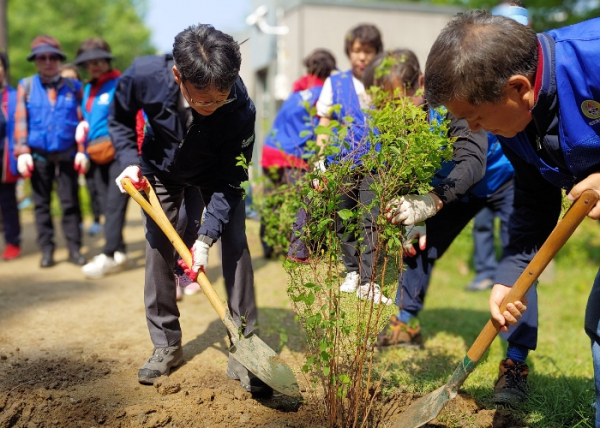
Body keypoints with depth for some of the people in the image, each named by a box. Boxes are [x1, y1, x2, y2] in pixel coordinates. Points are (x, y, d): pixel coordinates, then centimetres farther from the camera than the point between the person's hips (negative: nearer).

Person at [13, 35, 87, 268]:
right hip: (38, 155, 1)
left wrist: (82, 151, -4)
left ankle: (74, 248, 10)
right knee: (41, 204, 6)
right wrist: (22, 152, -7)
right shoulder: (26, 86, 5)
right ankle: (47, 250, 14)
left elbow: (81, 121, 2)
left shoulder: (73, 87, 4)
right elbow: (21, 121, 1)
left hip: (67, 155, -1)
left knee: (70, 203, 3)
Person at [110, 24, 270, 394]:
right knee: (158, 249, 1)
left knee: (235, 243, -13)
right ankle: (166, 345, 15)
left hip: (216, 175, -1)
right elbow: (120, 119, -9)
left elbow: (230, 181, -28)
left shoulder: (241, 109, -39)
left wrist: (206, 238, -34)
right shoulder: (144, 77, -34)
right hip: (162, 171, 2)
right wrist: (131, 161, -24)